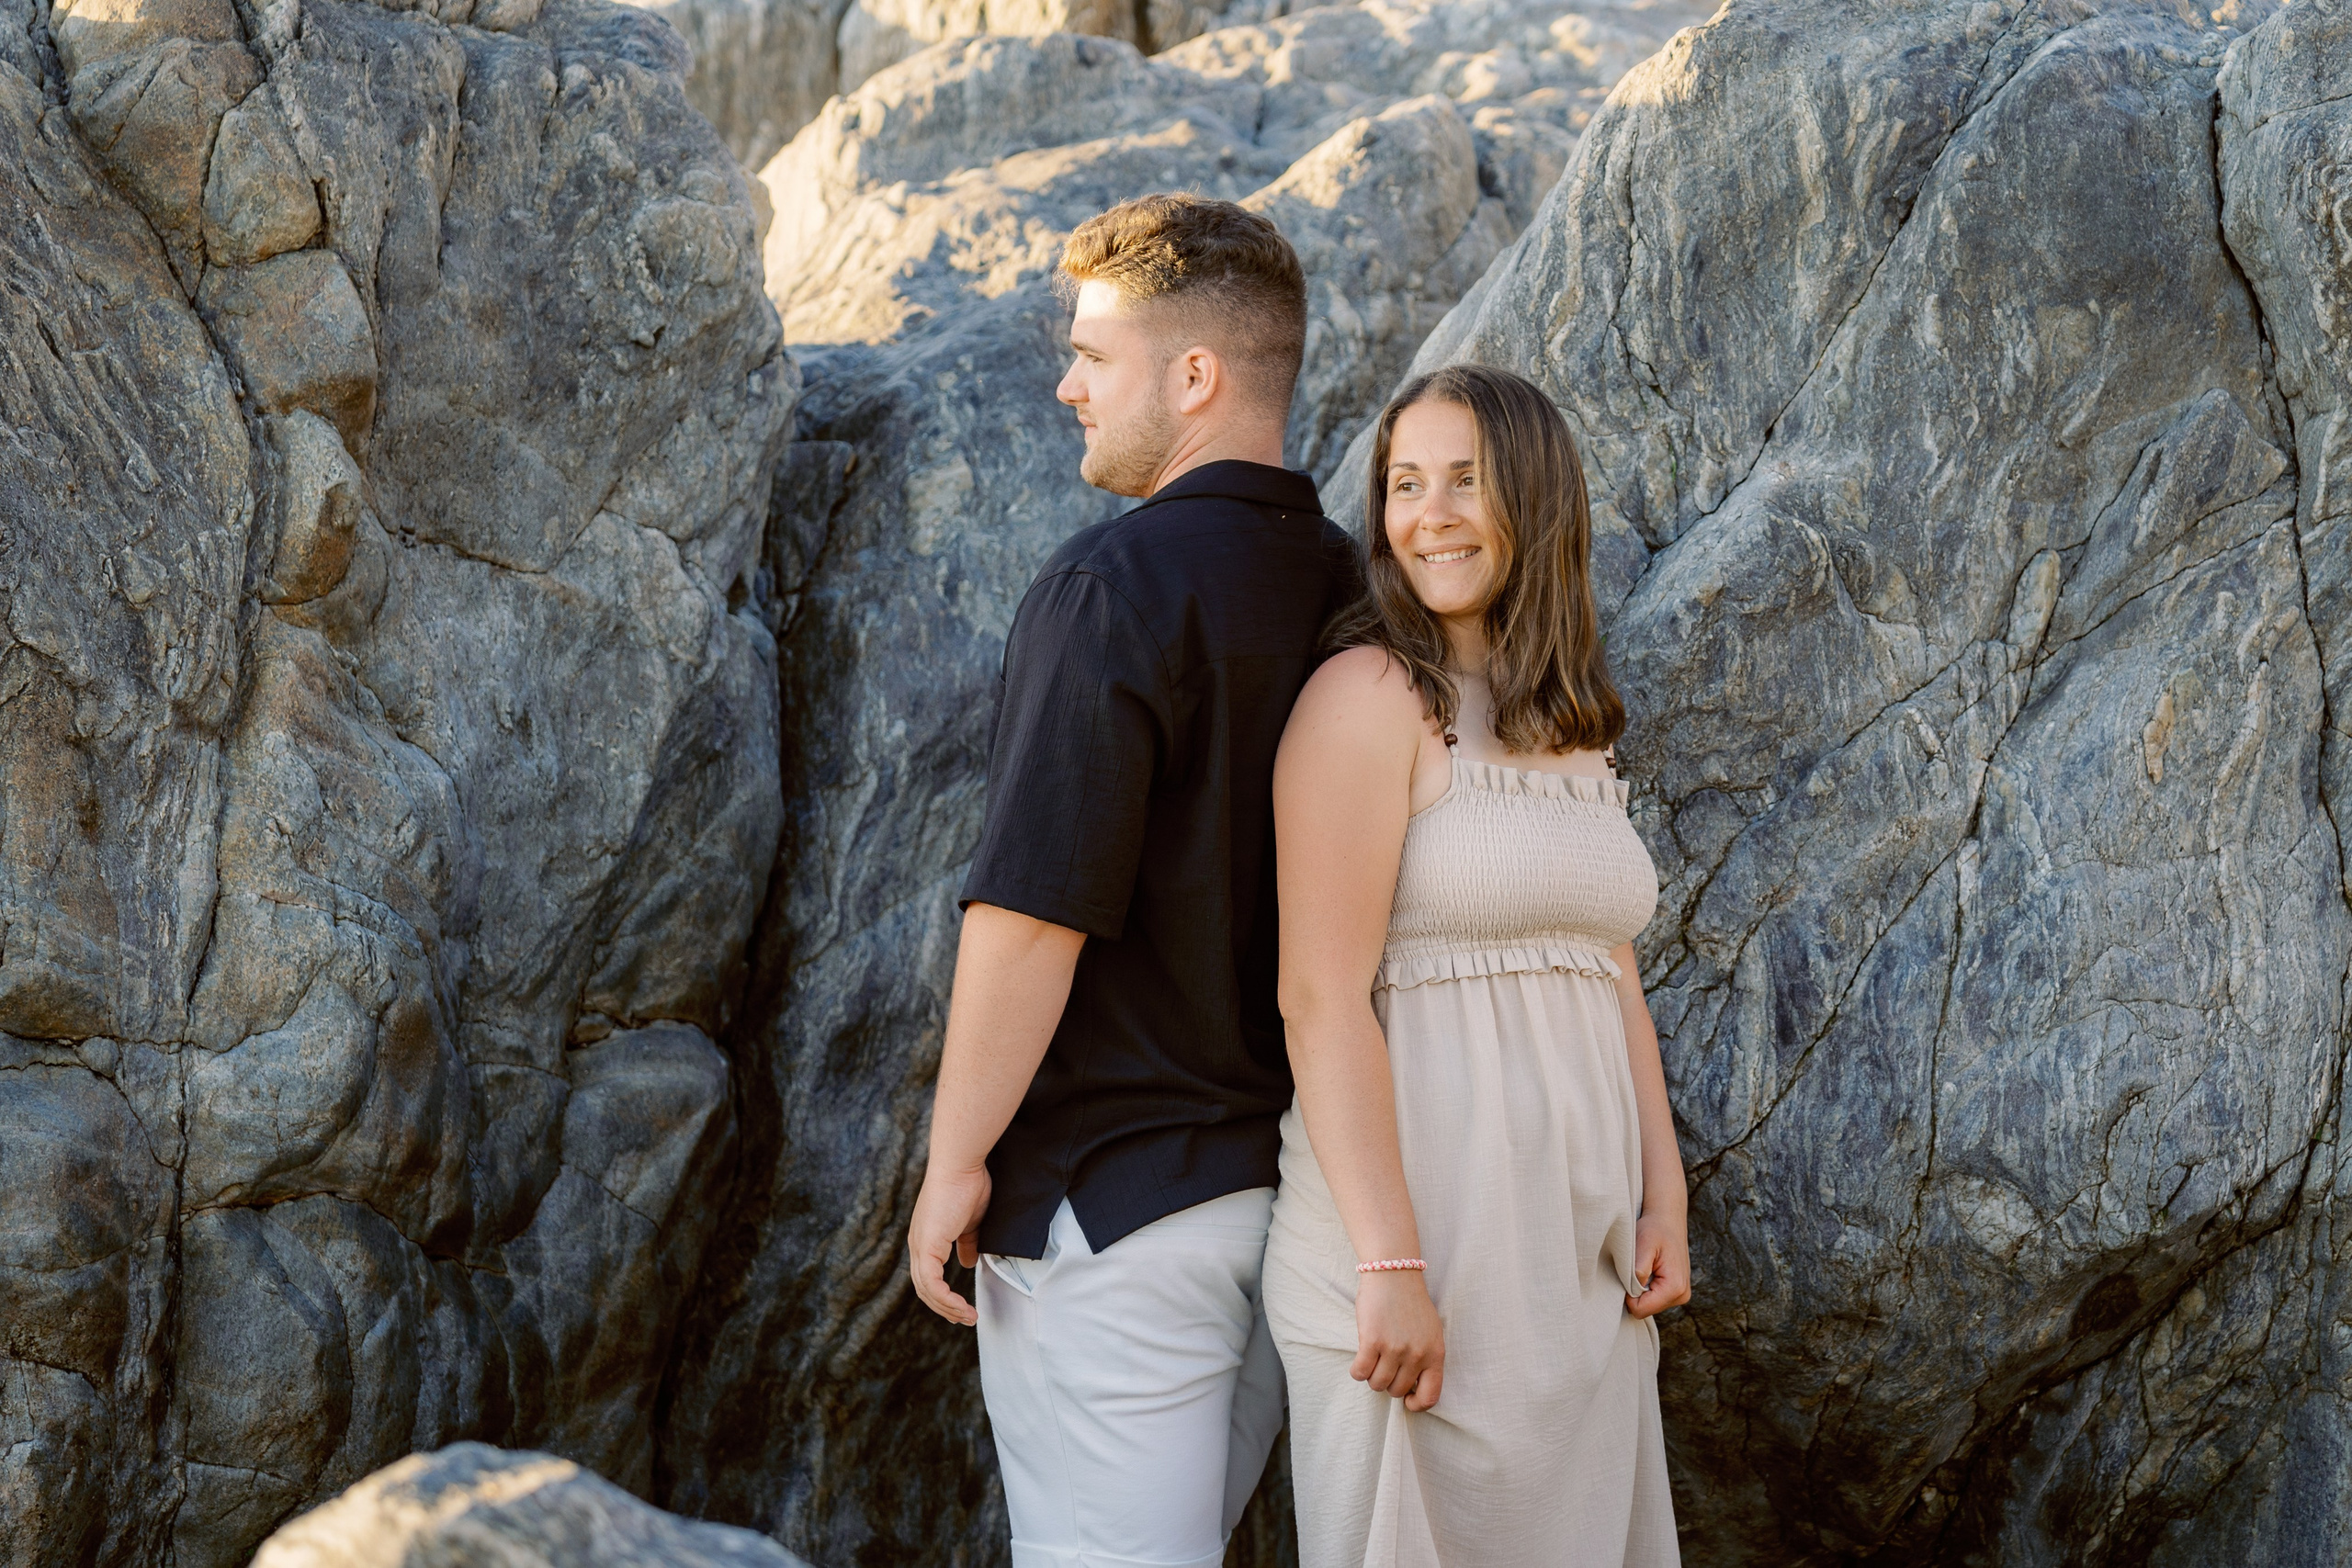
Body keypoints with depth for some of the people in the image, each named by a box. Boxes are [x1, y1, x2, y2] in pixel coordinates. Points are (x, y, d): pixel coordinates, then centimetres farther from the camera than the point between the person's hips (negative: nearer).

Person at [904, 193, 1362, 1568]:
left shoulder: (1117, 586, -16)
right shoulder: (1345, 592, 8)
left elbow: (1034, 912, -20)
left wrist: (956, 1161, -12)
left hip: (1112, 1185, -8)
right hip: (1287, 1177, 8)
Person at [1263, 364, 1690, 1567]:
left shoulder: (1578, 732, 15)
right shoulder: (1369, 697, -9)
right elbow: (1320, 999, -15)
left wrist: (1663, 1199, 6)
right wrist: (1390, 1267, -21)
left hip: (1573, 1236, 7)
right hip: (1421, 1218, -7)